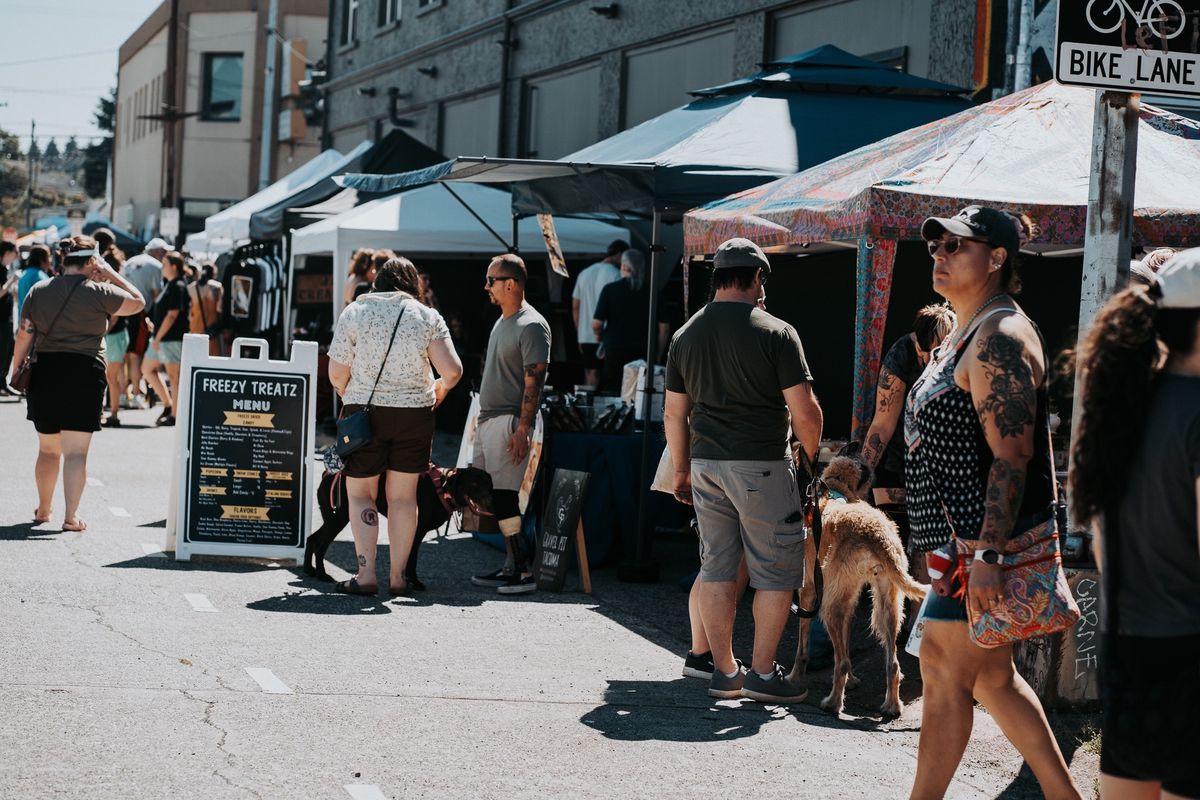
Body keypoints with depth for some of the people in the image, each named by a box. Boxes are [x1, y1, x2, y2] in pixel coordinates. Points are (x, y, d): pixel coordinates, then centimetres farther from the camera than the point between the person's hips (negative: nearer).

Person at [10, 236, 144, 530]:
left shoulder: (38, 291, 6)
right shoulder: (99, 293, -6)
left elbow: (24, 335, 7)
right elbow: (138, 302, 4)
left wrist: (17, 369, 18)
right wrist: (112, 275, 11)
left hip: (45, 372, 4)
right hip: (84, 374, -4)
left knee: (48, 449, 18)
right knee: (76, 452, -2)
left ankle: (43, 509, 29)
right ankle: (71, 515, -7)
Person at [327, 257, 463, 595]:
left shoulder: (354, 311, -1)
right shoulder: (427, 317, 1)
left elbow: (336, 374, -3)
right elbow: (452, 371, -6)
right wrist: (439, 388, 15)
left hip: (365, 412, -1)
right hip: (414, 413, 1)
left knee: (360, 493, 8)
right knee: (403, 496, 10)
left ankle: (366, 574, -1)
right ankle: (397, 576, 11)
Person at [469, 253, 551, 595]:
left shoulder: (531, 326, -12)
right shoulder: (502, 321, 18)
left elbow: (534, 382, -17)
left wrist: (522, 429, -22)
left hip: (510, 422, -10)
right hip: (488, 419, 10)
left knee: (503, 496, -12)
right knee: (488, 495, 7)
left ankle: (524, 571, -9)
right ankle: (510, 566, 12)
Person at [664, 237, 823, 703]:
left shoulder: (686, 335, 7)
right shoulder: (775, 333, -9)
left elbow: (674, 413, 12)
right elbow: (804, 411, -11)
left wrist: (681, 470, 21)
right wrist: (812, 456, 6)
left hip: (706, 463, 6)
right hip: (762, 464, -6)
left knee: (716, 567, 10)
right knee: (776, 571, 4)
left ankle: (724, 671, 13)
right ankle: (763, 673, 4)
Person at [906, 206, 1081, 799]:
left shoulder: (1000, 338, -16)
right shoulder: (968, 334, 17)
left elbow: (1011, 456, -23)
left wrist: (987, 555, -28)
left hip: (985, 540, -11)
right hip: (965, 541, 11)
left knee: (946, 670, -4)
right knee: (991, 676, 15)